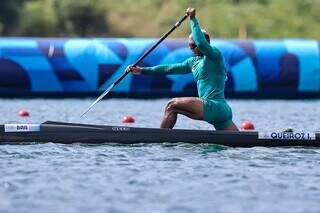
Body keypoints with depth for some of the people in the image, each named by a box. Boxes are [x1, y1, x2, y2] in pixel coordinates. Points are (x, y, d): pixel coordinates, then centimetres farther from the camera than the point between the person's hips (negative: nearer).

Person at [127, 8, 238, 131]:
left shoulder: (215, 55, -3)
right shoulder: (194, 62, 22)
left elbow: (201, 43, -24)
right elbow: (170, 68, 23)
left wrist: (193, 20, -14)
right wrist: (143, 71, 20)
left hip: (215, 106, -10)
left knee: (172, 105, -9)